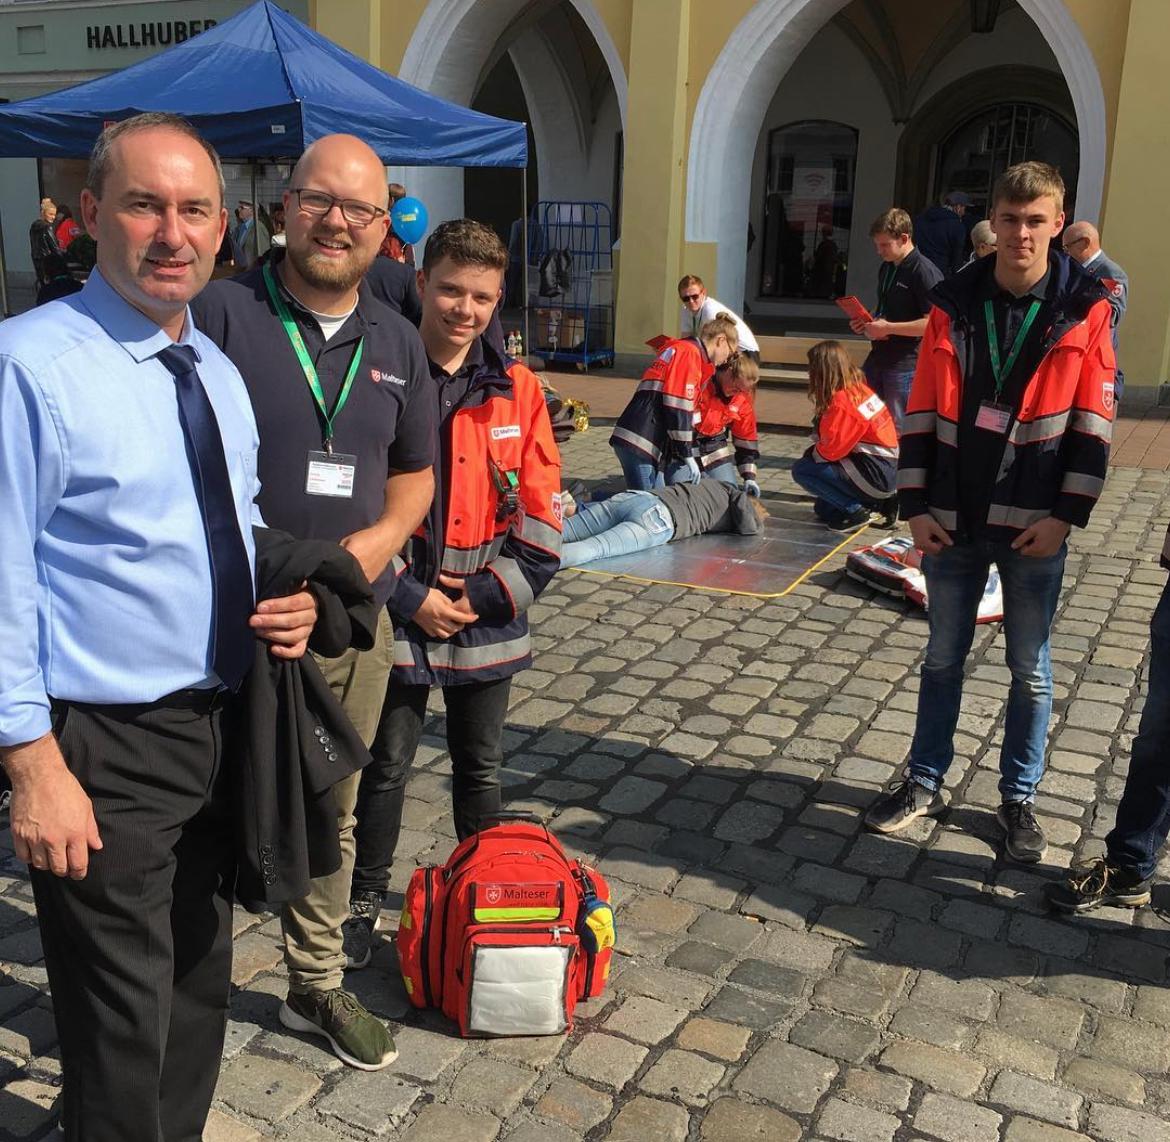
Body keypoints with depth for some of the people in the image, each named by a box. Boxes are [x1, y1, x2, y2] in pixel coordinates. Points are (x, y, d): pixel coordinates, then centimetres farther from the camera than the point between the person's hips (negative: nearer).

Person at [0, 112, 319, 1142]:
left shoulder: (218, 371, 9)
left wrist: (283, 605, -1)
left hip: (223, 725, 8)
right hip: (105, 749, -7)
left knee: (201, 991, 23)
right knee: (124, 1029, 5)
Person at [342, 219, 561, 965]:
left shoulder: (517, 389, -1)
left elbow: (541, 515, -1)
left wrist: (485, 596, -9)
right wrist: (408, 597, -13)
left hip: (487, 616, 2)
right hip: (399, 613, -2)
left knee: (481, 768, 16)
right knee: (387, 764, 12)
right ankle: (367, 899, 31)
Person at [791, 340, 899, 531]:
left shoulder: (842, 400, -20)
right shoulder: (859, 388, 9)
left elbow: (833, 449, -19)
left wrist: (813, 453, 1)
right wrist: (815, 451, 3)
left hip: (874, 475, -9)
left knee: (801, 470, -8)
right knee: (823, 509, 20)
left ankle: (857, 511, -8)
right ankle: (879, 505, 11)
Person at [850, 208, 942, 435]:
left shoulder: (924, 271, -14)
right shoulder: (887, 268, 13)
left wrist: (888, 327, -20)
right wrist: (867, 323, 6)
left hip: (906, 363, -9)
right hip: (879, 355, 9)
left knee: (899, 430, 1)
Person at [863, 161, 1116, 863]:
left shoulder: (1086, 307, -4)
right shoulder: (955, 303, 1)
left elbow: (1094, 421, -3)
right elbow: (923, 411, 2)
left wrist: (1066, 515, -9)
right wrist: (916, 505, -2)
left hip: (1034, 523, -2)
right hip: (954, 520, 2)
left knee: (1030, 670, 10)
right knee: (943, 658, 13)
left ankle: (1019, 797, 26)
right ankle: (926, 782, 28)